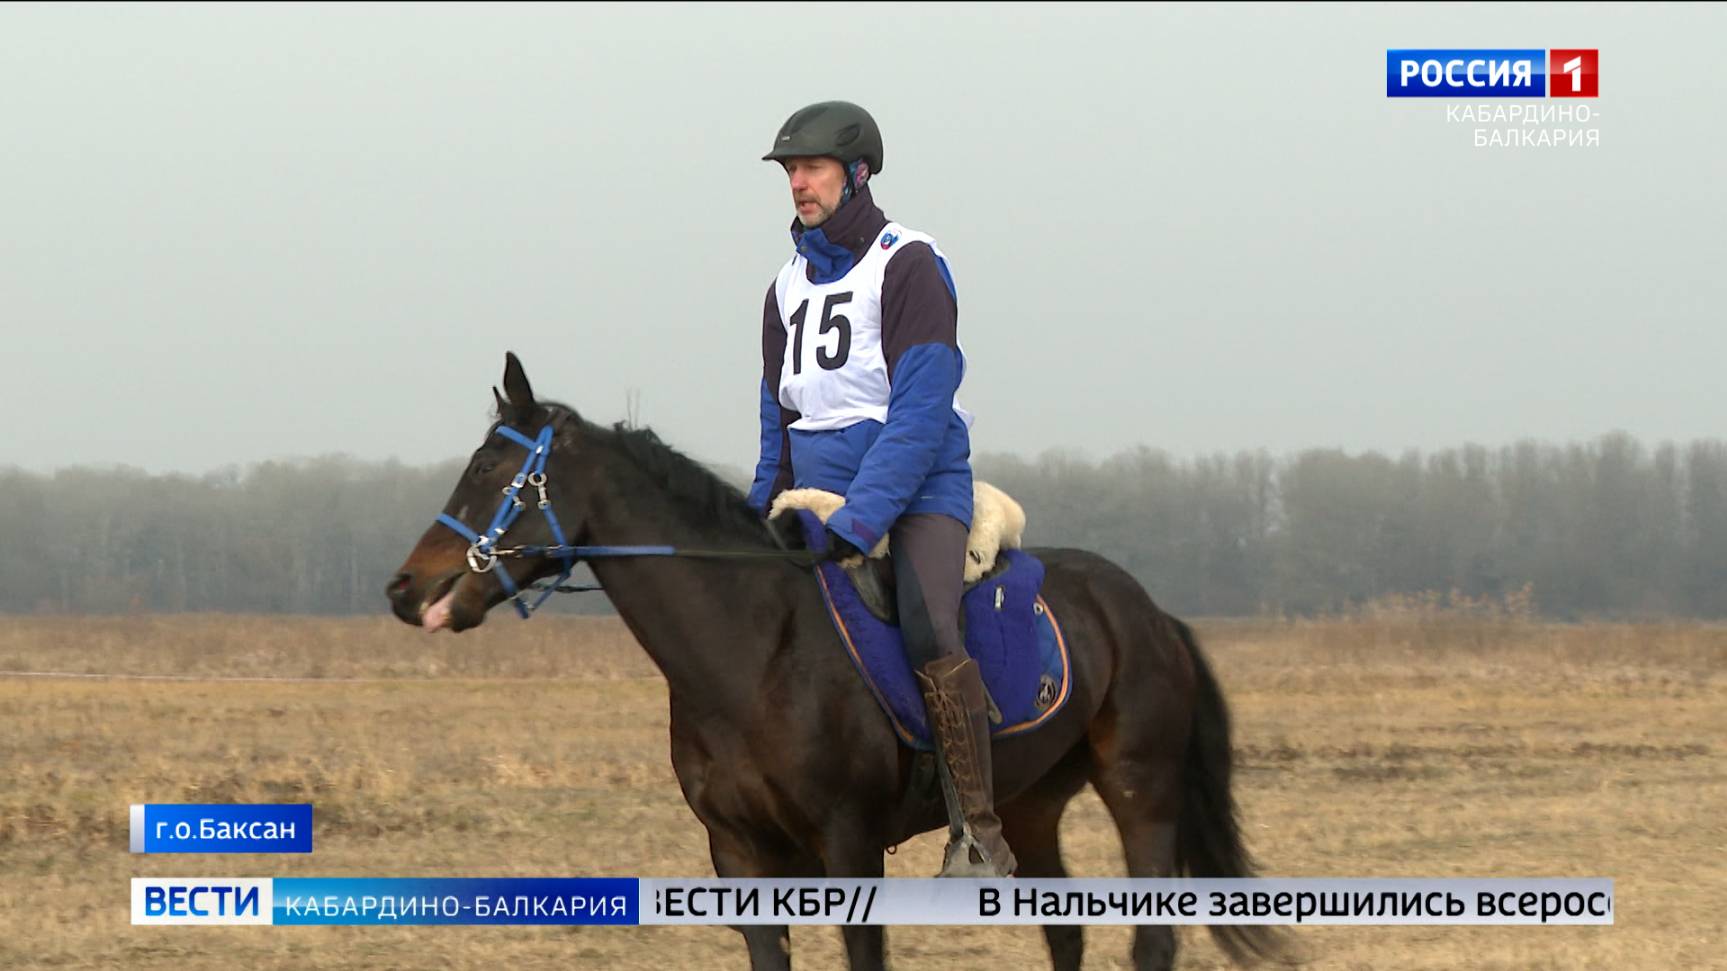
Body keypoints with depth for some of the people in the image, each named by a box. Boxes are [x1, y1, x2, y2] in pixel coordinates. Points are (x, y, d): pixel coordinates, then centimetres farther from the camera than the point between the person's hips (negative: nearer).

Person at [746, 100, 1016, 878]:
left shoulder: (907, 265, -8)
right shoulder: (789, 286, 14)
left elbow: (920, 411, -16)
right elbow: (779, 418, 21)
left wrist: (861, 519, -24)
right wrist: (764, 520, 10)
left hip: (919, 491, -7)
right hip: (821, 494, 8)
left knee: (929, 631, -29)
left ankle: (980, 837, -27)